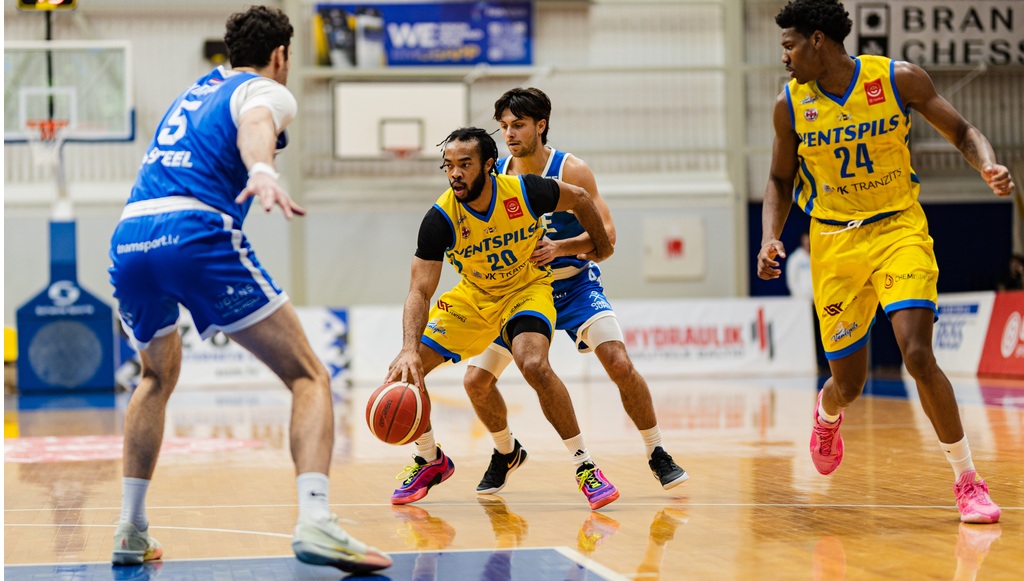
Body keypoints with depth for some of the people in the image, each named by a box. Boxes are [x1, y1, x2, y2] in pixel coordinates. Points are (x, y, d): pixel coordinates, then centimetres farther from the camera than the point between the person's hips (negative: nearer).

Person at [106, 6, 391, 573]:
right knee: (308, 378, -2)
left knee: (157, 379, 32)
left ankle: (130, 530, 26)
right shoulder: (264, 91, 11)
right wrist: (263, 173, -35)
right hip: (196, 233, -7)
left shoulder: (193, 91, 33)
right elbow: (255, 126, -15)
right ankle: (314, 523, -21)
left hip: (128, 237, 7)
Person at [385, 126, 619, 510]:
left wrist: (602, 247, 10)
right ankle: (431, 461, 20)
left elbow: (580, 198, -3)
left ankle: (586, 467, -16)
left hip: (527, 289, -3)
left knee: (534, 366, -32)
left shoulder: (525, 192, -25)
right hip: (472, 296, 3)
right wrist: (409, 350, -42)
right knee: (404, 374, -7)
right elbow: (420, 291, -26)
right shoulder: (440, 219, -24)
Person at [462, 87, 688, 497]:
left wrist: (559, 248, -33)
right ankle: (507, 453, 23)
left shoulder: (572, 171, -15)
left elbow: (606, 233, -18)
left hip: (574, 284, -3)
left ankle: (658, 455, -3)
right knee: (476, 380, -5)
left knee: (620, 364, -22)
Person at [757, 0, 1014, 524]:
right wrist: (770, 239, -6)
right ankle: (827, 413, 46)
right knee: (848, 385, 6)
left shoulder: (898, 79, -8)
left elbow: (962, 133, 0)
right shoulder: (790, 105, -2)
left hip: (899, 229, -2)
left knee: (917, 354, -22)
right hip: (834, 243, 2)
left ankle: (968, 481, -8)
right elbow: (780, 181, 10)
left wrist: (989, 167, -21)